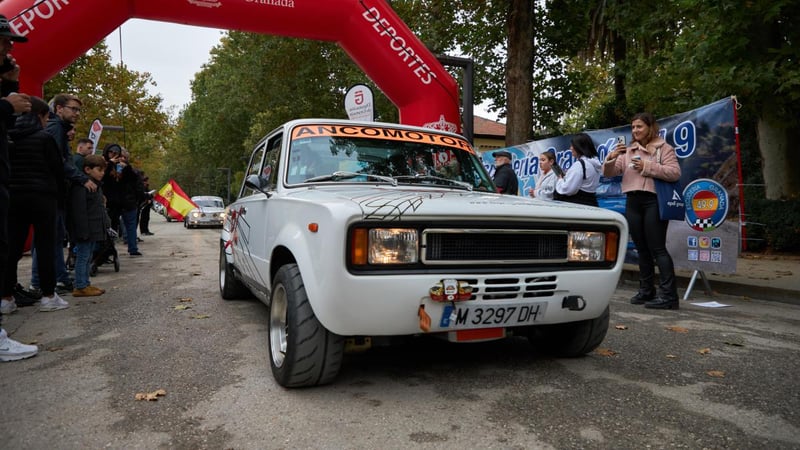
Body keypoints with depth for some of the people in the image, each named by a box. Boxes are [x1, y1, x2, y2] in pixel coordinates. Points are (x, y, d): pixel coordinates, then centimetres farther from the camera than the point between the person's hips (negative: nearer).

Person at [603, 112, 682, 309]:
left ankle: (668, 295, -6)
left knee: (657, 248, -8)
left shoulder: (663, 148, 3)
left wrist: (648, 167, -15)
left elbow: (675, 173, -9)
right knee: (642, 249, 10)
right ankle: (646, 291, 17)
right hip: (632, 202, 6)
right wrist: (611, 158, -9)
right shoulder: (627, 151, 17)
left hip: (653, 201, -5)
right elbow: (609, 173, 10)